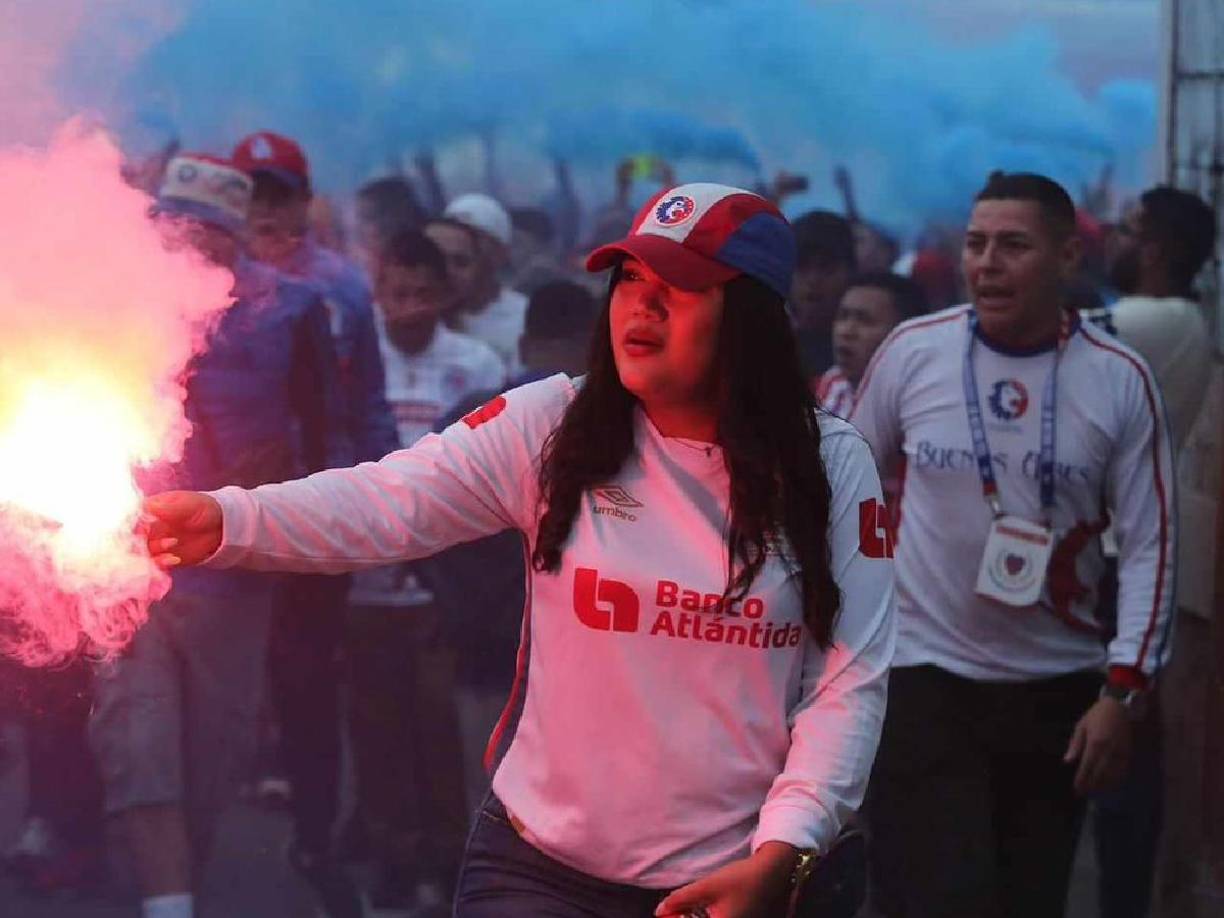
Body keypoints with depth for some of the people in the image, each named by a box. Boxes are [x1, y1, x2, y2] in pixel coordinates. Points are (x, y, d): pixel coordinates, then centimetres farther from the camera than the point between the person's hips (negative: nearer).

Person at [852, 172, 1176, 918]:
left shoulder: (1120, 379, -6)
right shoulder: (912, 351, -5)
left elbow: (1150, 546, -5)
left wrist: (1122, 693, -11)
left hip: (1058, 690, 1)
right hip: (926, 674, -1)